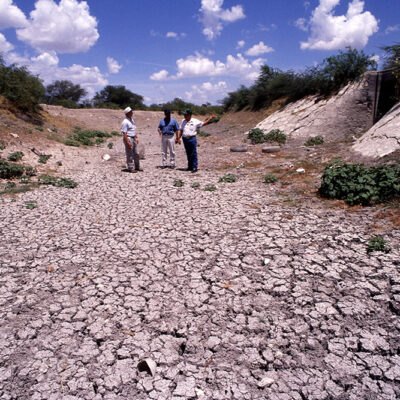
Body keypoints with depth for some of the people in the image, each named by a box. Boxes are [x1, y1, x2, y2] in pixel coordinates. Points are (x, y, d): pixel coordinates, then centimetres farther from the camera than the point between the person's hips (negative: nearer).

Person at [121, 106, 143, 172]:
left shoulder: (131, 120, 13)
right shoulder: (125, 122, -16)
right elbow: (124, 133, -20)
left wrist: (136, 137, 19)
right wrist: (127, 142, -23)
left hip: (133, 138, 9)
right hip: (128, 138, -9)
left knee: (136, 153, 14)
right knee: (130, 155, -2)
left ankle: (137, 166, 26)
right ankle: (131, 168, 5)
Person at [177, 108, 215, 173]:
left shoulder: (195, 121, 0)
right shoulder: (183, 121, 14)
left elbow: (203, 124, 5)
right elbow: (181, 130, 18)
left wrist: (210, 118, -2)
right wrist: (178, 138, 12)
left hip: (192, 139, -4)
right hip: (185, 139, 4)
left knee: (194, 154, -5)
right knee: (188, 154, 11)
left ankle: (194, 167, -2)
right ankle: (190, 166, 22)